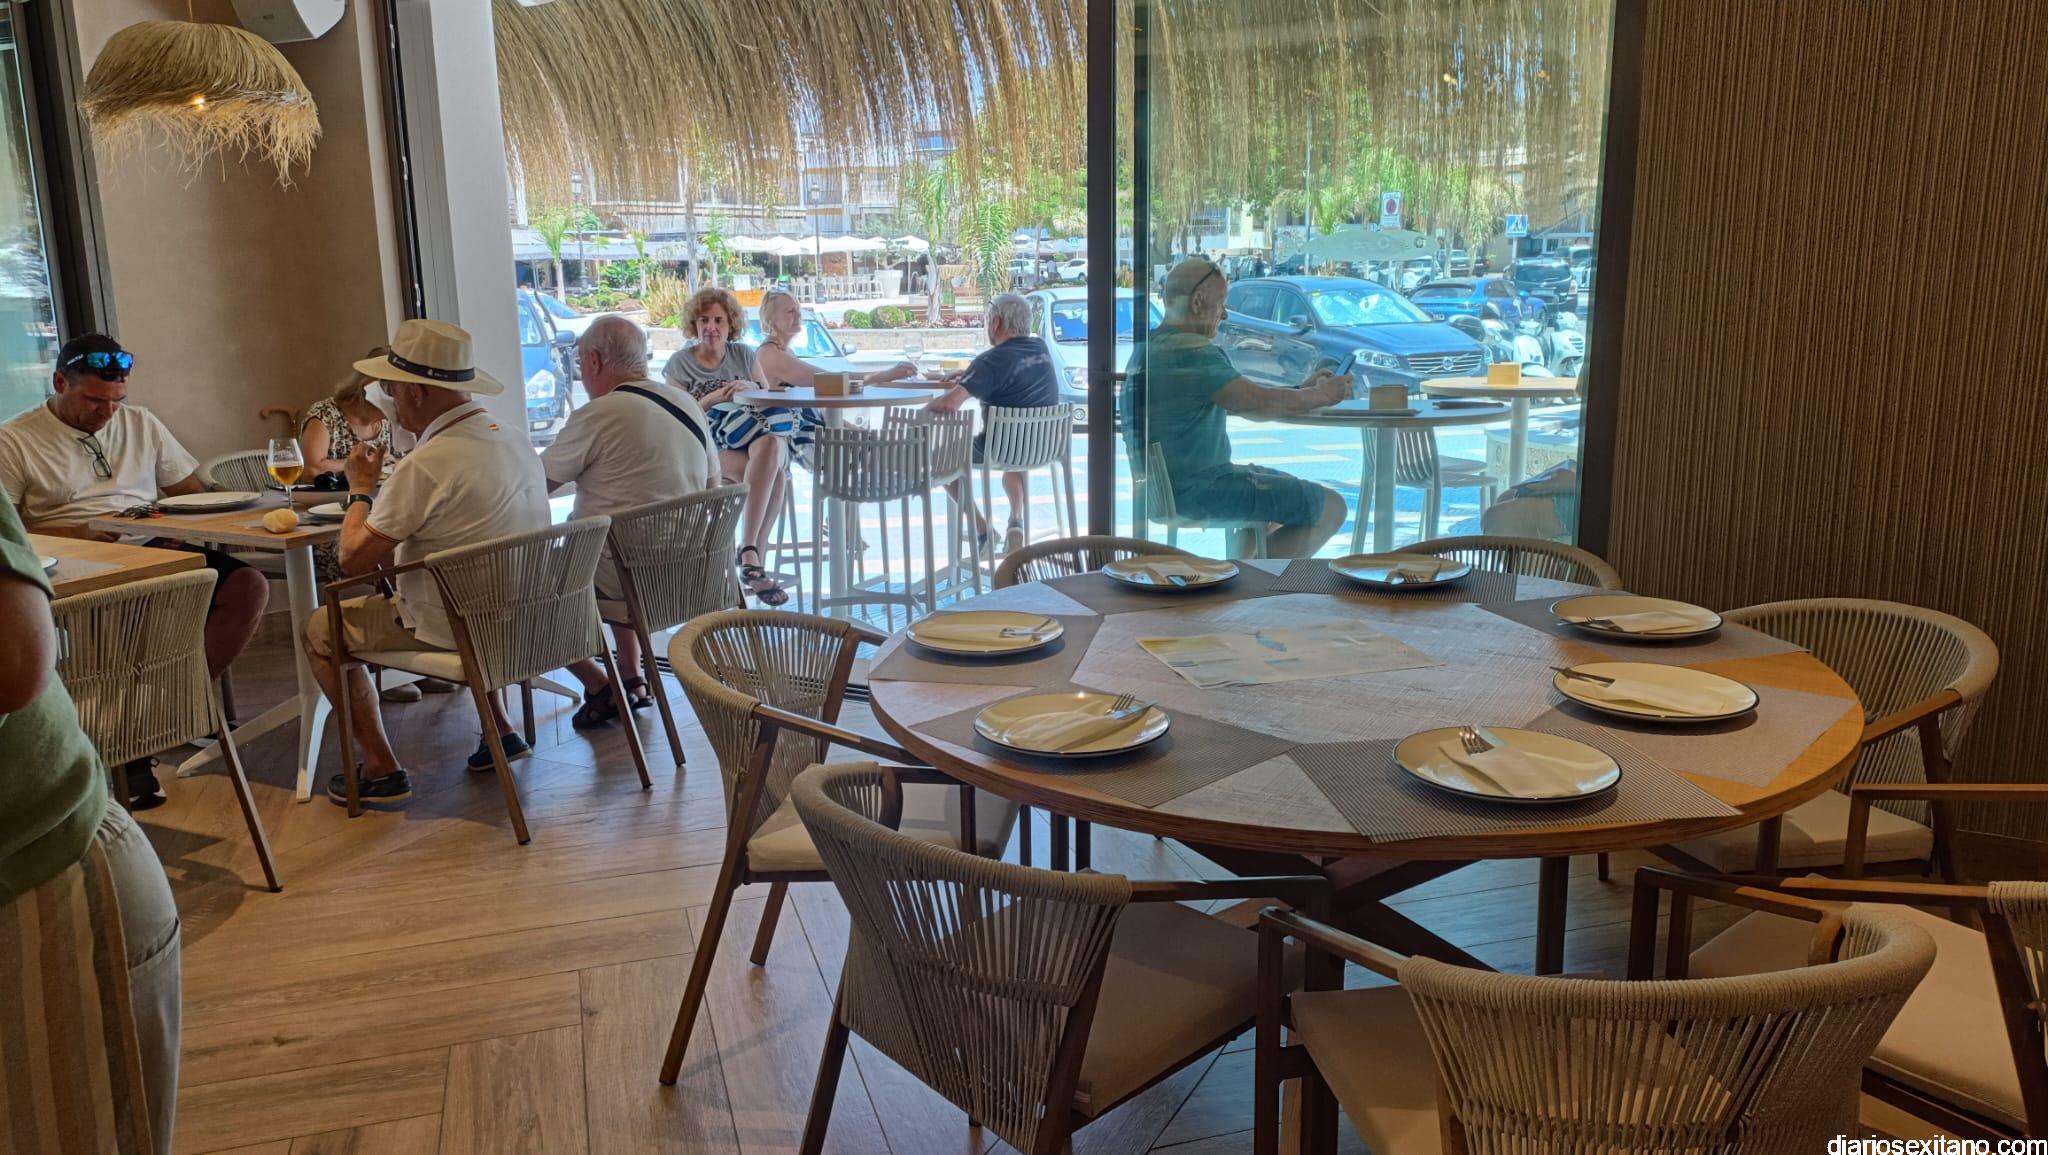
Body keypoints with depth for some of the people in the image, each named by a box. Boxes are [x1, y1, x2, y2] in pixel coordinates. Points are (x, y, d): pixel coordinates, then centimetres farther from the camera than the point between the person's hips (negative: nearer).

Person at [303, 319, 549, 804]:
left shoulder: (425, 467, -23)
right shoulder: (516, 441, 2)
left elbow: (354, 558, -16)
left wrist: (361, 489, 0)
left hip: (459, 628, -7)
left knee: (322, 629, 12)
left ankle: (381, 768, 12)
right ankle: (498, 727, 33)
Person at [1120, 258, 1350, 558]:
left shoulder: (1153, 345, 13)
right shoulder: (1194, 353, -20)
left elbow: (1240, 398, 18)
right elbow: (1264, 403, -21)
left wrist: (1304, 389, 12)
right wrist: (1323, 395, -3)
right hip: (1197, 490, -11)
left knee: (1291, 486, 29)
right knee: (1331, 508, -4)